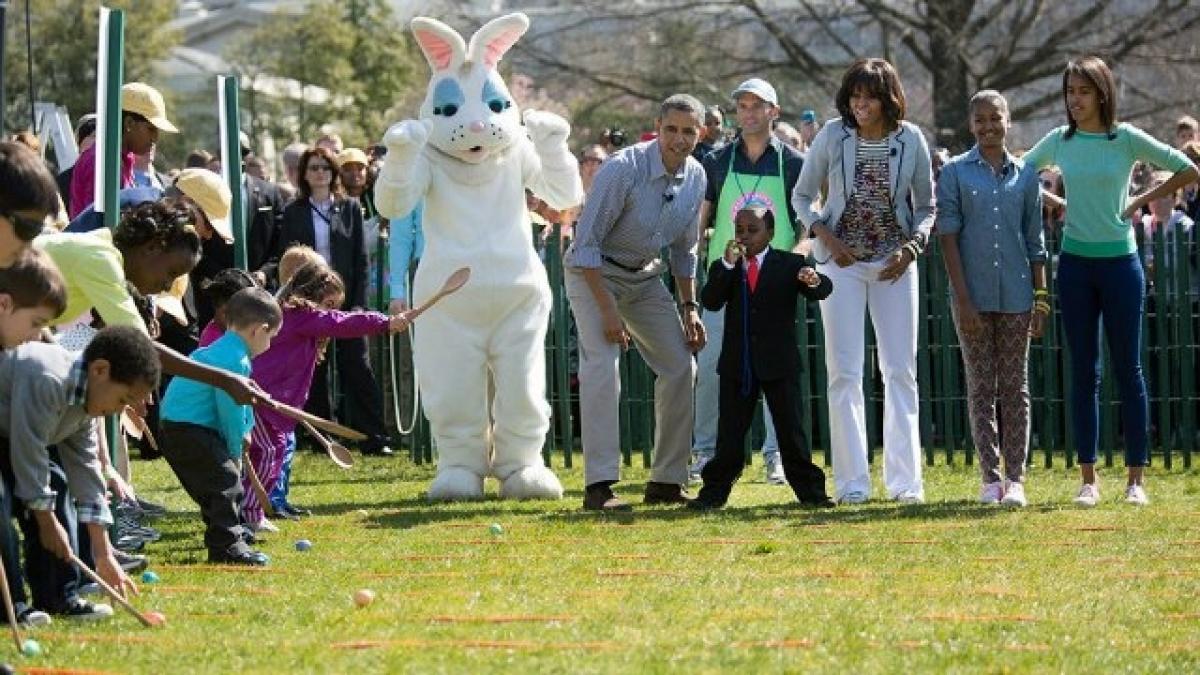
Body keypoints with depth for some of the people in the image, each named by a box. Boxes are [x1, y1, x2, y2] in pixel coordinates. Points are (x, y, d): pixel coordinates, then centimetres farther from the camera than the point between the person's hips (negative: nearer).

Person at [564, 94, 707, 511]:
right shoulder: (623, 169, -25)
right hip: (593, 272, -7)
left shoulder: (695, 178, -4)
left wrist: (689, 308, 7)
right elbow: (586, 242, -24)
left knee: (680, 367, 2)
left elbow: (684, 248, 12)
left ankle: (666, 481, 11)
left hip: (645, 277, 7)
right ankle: (599, 486, -25)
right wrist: (607, 309, -26)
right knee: (602, 365, -22)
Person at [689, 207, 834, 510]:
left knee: (791, 430, 3)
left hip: (780, 363, -1)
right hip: (737, 365, 1)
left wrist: (814, 281, -35)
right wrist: (728, 265, -21)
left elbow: (822, 290, -11)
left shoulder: (789, 265, 0)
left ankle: (809, 490, 10)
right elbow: (710, 301, -11)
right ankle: (714, 491, 11)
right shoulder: (723, 268, 4)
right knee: (730, 433, 5)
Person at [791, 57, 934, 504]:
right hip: (841, 260, -1)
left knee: (901, 371, 1)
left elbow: (926, 207, 6)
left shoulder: (911, 140, -3)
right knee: (844, 372, -3)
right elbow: (802, 196, 5)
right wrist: (826, 238, -9)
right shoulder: (832, 136, -5)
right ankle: (852, 482, 0)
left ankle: (904, 480, 5)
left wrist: (910, 248, -10)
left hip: (894, 262, 1)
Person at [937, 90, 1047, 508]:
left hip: (1016, 296, 2)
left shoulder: (1025, 176, 8)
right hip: (974, 296, -2)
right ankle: (990, 477, 5)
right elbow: (948, 237, -3)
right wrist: (963, 298, -10)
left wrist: (1041, 300, 4)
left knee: (1015, 388, 3)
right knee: (981, 388, 2)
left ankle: (1016, 478, 4)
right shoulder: (956, 172, 1)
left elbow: (1035, 244, 10)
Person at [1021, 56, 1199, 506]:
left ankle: (1135, 479, 5)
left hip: (1120, 262, -3)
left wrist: (1143, 201, 0)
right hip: (1075, 263, 3)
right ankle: (1088, 479, 7)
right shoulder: (1059, 141, 4)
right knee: (1084, 372, 4)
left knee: (1128, 369, 1)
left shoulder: (1126, 139, -5)